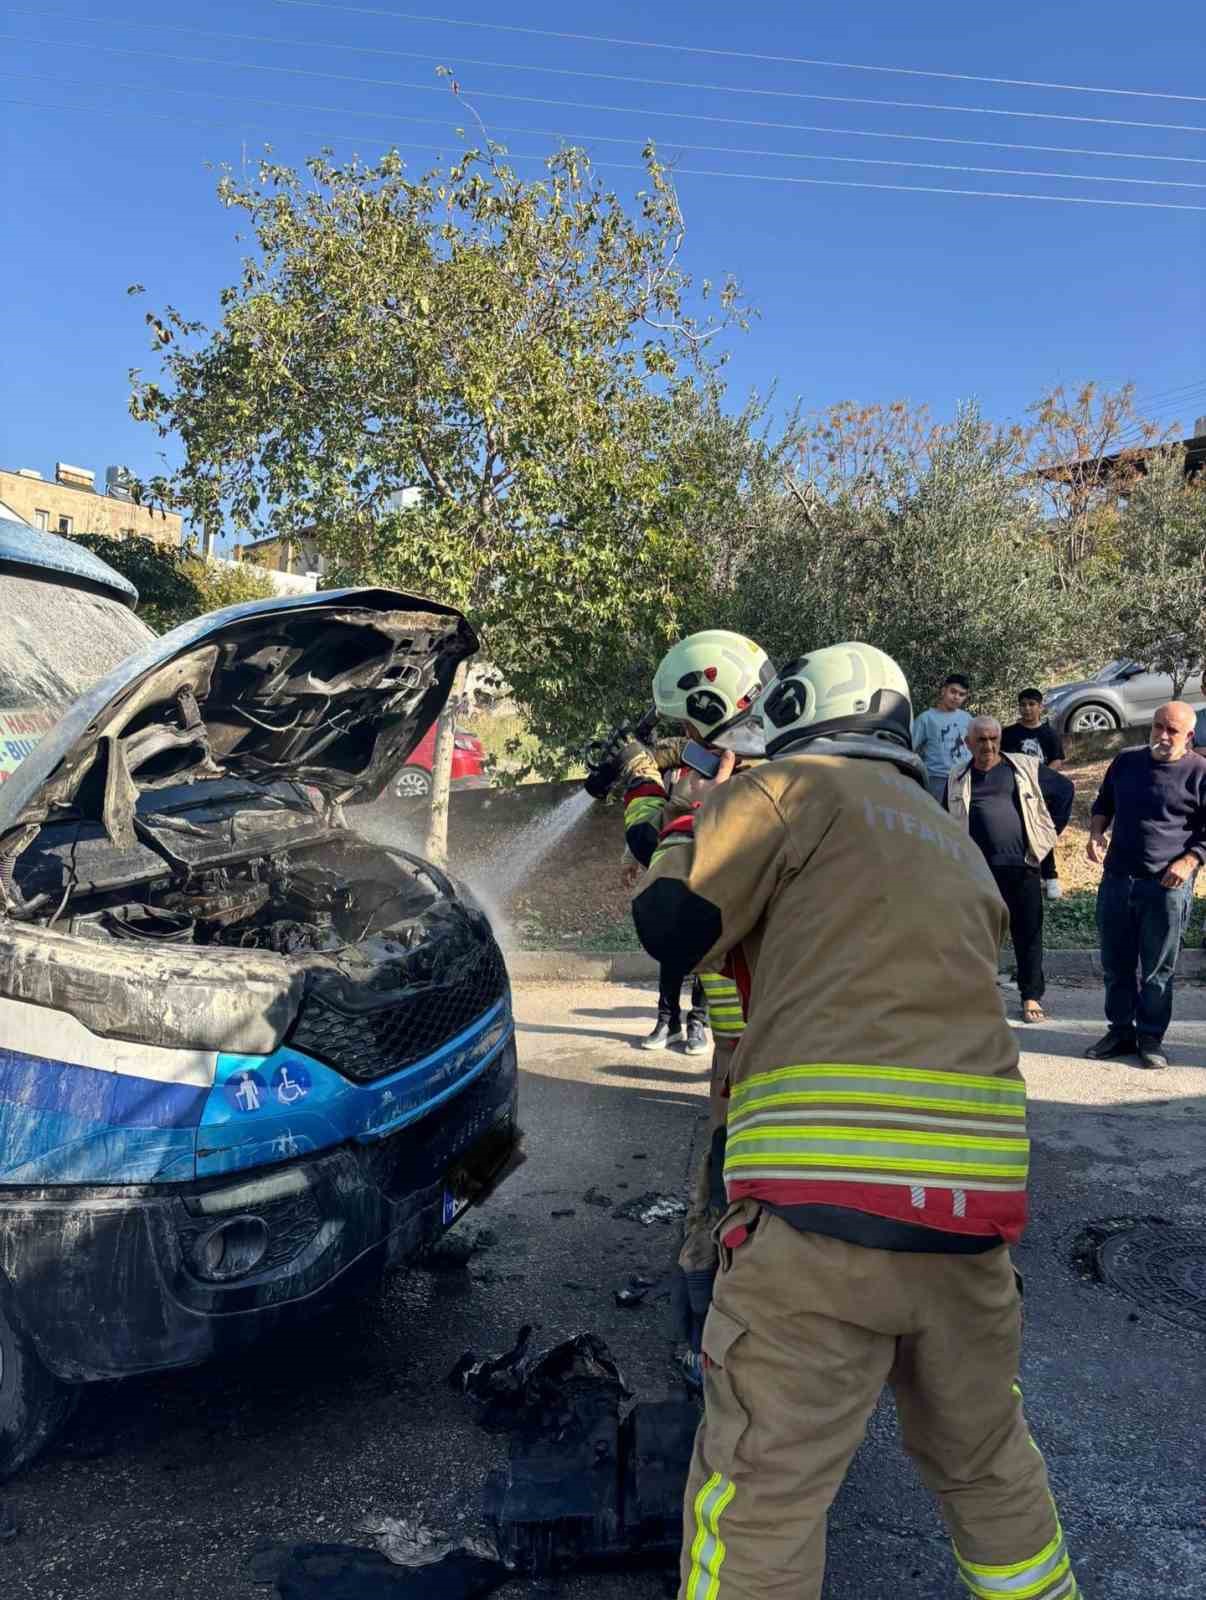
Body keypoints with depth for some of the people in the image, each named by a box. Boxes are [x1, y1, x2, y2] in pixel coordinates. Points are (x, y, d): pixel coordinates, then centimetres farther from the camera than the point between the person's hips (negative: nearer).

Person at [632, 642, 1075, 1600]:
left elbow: (672, 926, -2)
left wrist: (693, 824, 17)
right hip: (978, 1195, 7)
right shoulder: (962, 851, 24)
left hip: (825, 1191, -7)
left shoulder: (799, 787, 3)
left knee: (761, 1487, 4)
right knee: (986, 1460, 27)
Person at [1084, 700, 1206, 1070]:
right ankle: (1120, 1030, 24)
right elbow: (1103, 804, 21)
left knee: (1158, 968, 4)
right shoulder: (1126, 762, 9)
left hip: (1167, 886, -4)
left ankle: (1151, 1037, 17)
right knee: (1116, 962, 11)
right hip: (1117, 879, 4)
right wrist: (1096, 833, 4)